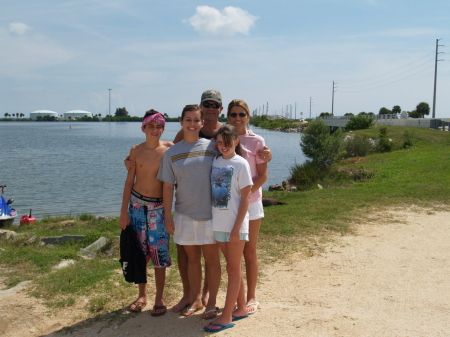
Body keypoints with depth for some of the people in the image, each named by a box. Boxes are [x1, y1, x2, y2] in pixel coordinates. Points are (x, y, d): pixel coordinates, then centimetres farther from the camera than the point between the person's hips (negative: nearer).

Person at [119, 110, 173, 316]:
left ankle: (160, 298, 18)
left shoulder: (169, 149, -5)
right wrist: (124, 211, -1)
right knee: (139, 251, 10)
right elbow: (129, 182, 3)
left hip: (159, 206, -2)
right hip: (137, 204, 2)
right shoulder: (136, 150, 0)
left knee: (159, 252, 3)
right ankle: (142, 295, 25)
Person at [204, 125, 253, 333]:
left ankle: (226, 316, 7)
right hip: (218, 223, 6)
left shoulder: (241, 164, -9)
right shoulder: (215, 162, 7)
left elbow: (245, 197, -11)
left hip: (235, 224, -6)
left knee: (233, 268, 3)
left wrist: (237, 227, -15)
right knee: (233, 268, 15)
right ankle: (241, 309, 27)